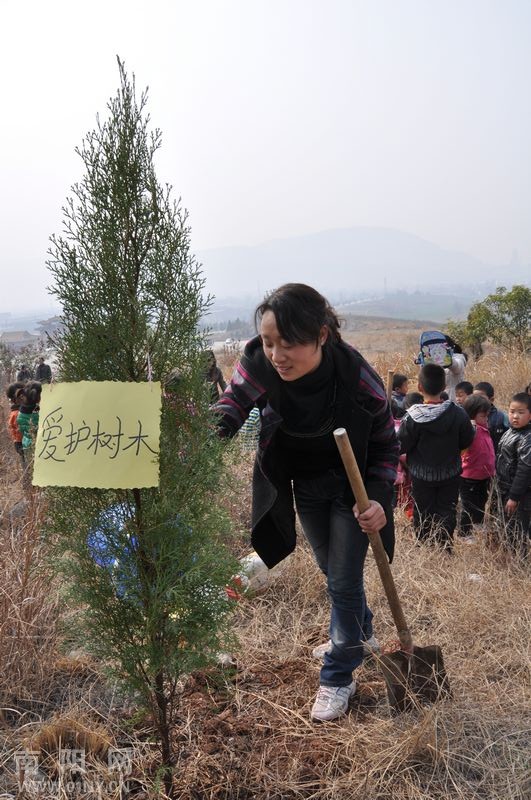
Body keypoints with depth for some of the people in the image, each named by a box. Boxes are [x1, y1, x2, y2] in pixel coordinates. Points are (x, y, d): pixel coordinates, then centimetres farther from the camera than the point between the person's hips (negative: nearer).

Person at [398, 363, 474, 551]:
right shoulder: (458, 414, -14)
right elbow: (467, 441, -2)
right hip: (450, 474, 2)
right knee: (447, 513, 14)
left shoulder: (412, 417, -22)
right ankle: (445, 548, 18)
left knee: (423, 514, 14)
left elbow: (401, 447, -16)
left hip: (422, 475, -1)